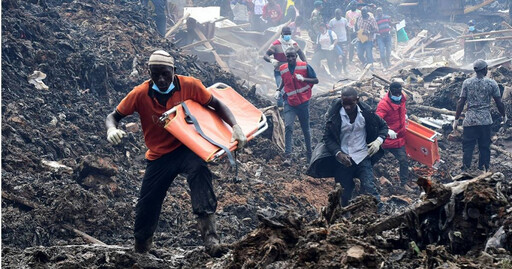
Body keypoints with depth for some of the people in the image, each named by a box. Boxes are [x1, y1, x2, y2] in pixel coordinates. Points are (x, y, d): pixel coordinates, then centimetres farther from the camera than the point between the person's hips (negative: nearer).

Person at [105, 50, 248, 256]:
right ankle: (140, 250, 30)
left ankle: (210, 237, -42)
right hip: (159, 156, 2)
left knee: (199, 169, -36)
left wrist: (235, 127, -17)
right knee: (146, 208, 0)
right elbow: (113, 116, -5)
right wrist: (112, 129, -29)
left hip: (186, 147, -1)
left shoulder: (189, 86, -14)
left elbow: (216, 105, -2)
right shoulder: (140, 94, -14)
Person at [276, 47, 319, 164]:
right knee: (288, 126, -16)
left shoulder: (305, 66, -8)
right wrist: (279, 90, 3)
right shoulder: (282, 69, 2)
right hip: (290, 103, 1)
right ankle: (288, 156, -19)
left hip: (303, 102, -1)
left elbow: (316, 80, -4)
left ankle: (309, 153, 27)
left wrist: (303, 79, -21)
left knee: (305, 129, 9)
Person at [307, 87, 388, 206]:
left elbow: (383, 126, 8)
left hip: (363, 157, 0)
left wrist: (379, 141, -11)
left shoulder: (366, 112, -8)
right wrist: (338, 153, -21)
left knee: (369, 188, -15)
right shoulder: (334, 115, -11)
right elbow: (327, 138, -5)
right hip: (343, 159, 0)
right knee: (345, 193, 10)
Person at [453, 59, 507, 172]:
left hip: (470, 120, 0)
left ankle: (465, 170, 0)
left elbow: (461, 102, -2)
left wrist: (456, 119, 5)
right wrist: (504, 116, 18)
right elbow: (499, 103, 2)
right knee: (485, 147, 9)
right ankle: (484, 170, 12)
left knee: (467, 146, 4)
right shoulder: (491, 83, -2)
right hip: (485, 120, 0)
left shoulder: (467, 83, -1)